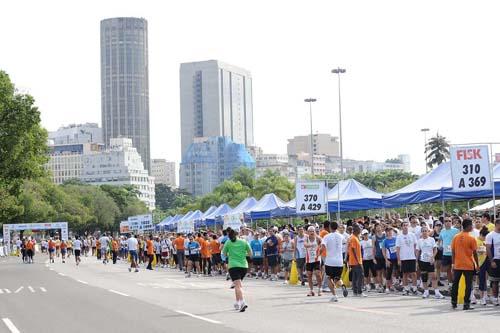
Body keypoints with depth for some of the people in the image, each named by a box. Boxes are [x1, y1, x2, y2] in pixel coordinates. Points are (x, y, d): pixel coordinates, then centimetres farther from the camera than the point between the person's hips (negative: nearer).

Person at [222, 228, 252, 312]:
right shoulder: (244, 242, 6)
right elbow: (250, 254, 9)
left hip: (233, 266, -3)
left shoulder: (228, 243, 2)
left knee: (237, 285, -13)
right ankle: (237, 303, 23)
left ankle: (242, 302, -31)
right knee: (238, 285, 20)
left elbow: (224, 254, 11)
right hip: (244, 266, 3)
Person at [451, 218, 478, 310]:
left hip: (457, 265, 4)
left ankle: (454, 303, 19)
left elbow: (453, 252, 4)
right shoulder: (471, 238, -10)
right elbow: (475, 253, -8)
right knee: (468, 285, 3)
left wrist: (453, 263, 13)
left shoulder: (456, 237, 1)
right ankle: (466, 304, 0)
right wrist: (477, 265, 2)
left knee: (455, 284, 14)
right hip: (468, 265, -4)